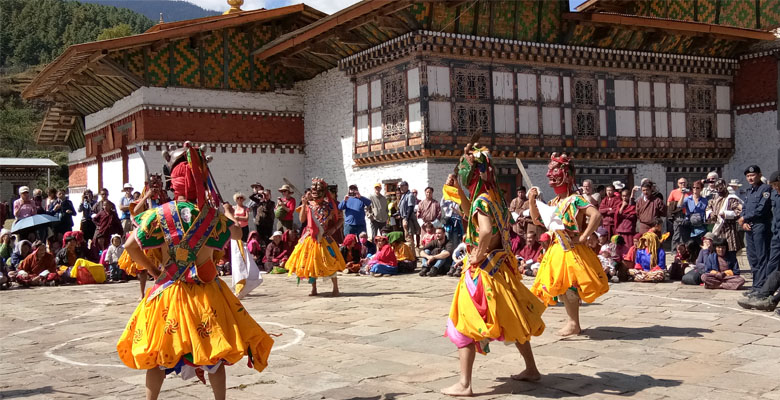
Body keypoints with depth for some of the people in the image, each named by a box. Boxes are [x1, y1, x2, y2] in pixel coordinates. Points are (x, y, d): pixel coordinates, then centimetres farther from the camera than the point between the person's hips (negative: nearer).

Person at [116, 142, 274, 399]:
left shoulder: (160, 214, -8)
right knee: (214, 354, 13)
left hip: (168, 292, 0)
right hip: (206, 293, 0)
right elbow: (237, 235, 12)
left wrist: (153, 271, 1)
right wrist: (229, 213, 30)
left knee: (158, 353, 14)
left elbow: (130, 246, -10)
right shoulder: (213, 214, -6)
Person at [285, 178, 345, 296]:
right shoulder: (309, 205, 5)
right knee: (310, 263, 6)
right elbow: (302, 219, -6)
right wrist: (304, 203, -9)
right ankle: (314, 289, 17)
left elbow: (339, 221, 4)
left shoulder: (329, 206, -1)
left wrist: (334, 228, -14)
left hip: (324, 238, -3)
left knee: (329, 263, -7)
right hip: (310, 238, 3)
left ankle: (335, 288, 3)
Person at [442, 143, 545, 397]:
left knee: (466, 323, -2)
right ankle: (531, 369, 30)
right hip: (499, 265, 9)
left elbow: (486, 231, -35)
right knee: (511, 320, 19)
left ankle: (464, 384, -2)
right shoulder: (494, 198, 7)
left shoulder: (481, 201, -19)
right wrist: (459, 188, 13)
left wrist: (478, 255, -21)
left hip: (483, 269, -9)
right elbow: (469, 213, 22)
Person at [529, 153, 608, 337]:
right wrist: (532, 201, 5)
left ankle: (574, 324, 2)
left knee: (569, 286, -8)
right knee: (560, 287, 11)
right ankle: (572, 321, 22)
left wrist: (583, 238, -23)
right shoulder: (554, 202, 12)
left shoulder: (576, 200, -13)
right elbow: (538, 220, 18)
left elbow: (596, 216, -26)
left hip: (572, 250, -9)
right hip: (557, 250, 9)